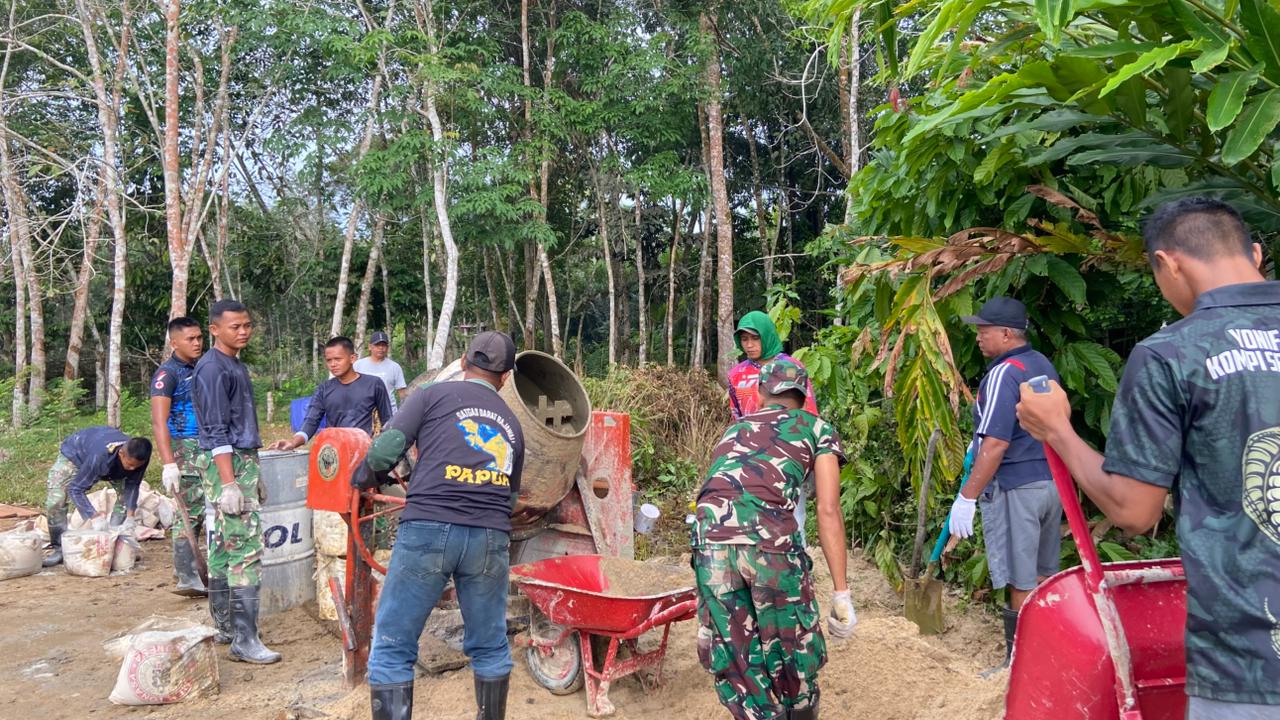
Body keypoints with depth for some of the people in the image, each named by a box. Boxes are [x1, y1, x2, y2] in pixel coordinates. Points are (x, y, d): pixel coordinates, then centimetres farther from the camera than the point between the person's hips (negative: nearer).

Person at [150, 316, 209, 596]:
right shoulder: (167, 373, -8)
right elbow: (159, 422, -16)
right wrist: (168, 464, -23)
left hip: (207, 452, 7)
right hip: (185, 451, -7)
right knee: (188, 516, -4)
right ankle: (189, 579, 3)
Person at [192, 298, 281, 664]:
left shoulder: (237, 365, 16)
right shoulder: (213, 368, -13)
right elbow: (217, 431, -18)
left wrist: (253, 477, 22)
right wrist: (229, 484, -22)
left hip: (243, 461, 10)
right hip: (227, 464, -10)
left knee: (224, 546, 14)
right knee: (247, 547, -11)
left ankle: (225, 627, 22)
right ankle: (245, 640, -8)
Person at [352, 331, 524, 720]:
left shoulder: (432, 394, 9)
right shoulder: (512, 424, 22)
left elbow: (385, 450, 1)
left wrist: (363, 478, 21)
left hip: (428, 531, -3)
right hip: (491, 538, 4)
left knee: (392, 651, 7)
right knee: (490, 648, 19)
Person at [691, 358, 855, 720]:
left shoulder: (735, 428, 32)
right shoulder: (817, 428, 20)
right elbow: (828, 511, 9)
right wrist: (841, 592, 8)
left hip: (709, 536, 3)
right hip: (768, 534, -3)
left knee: (734, 656, 17)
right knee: (793, 648, 18)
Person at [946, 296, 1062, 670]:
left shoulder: (1003, 374, -18)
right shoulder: (1044, 365, 10)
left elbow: (996, 445, -25)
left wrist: (967, 497, -21)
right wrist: (978, 443, 28)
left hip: (1016, 488, -9)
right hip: (1052, 481, 9)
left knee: (1021, 582, 0)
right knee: (1043, 575, 19)